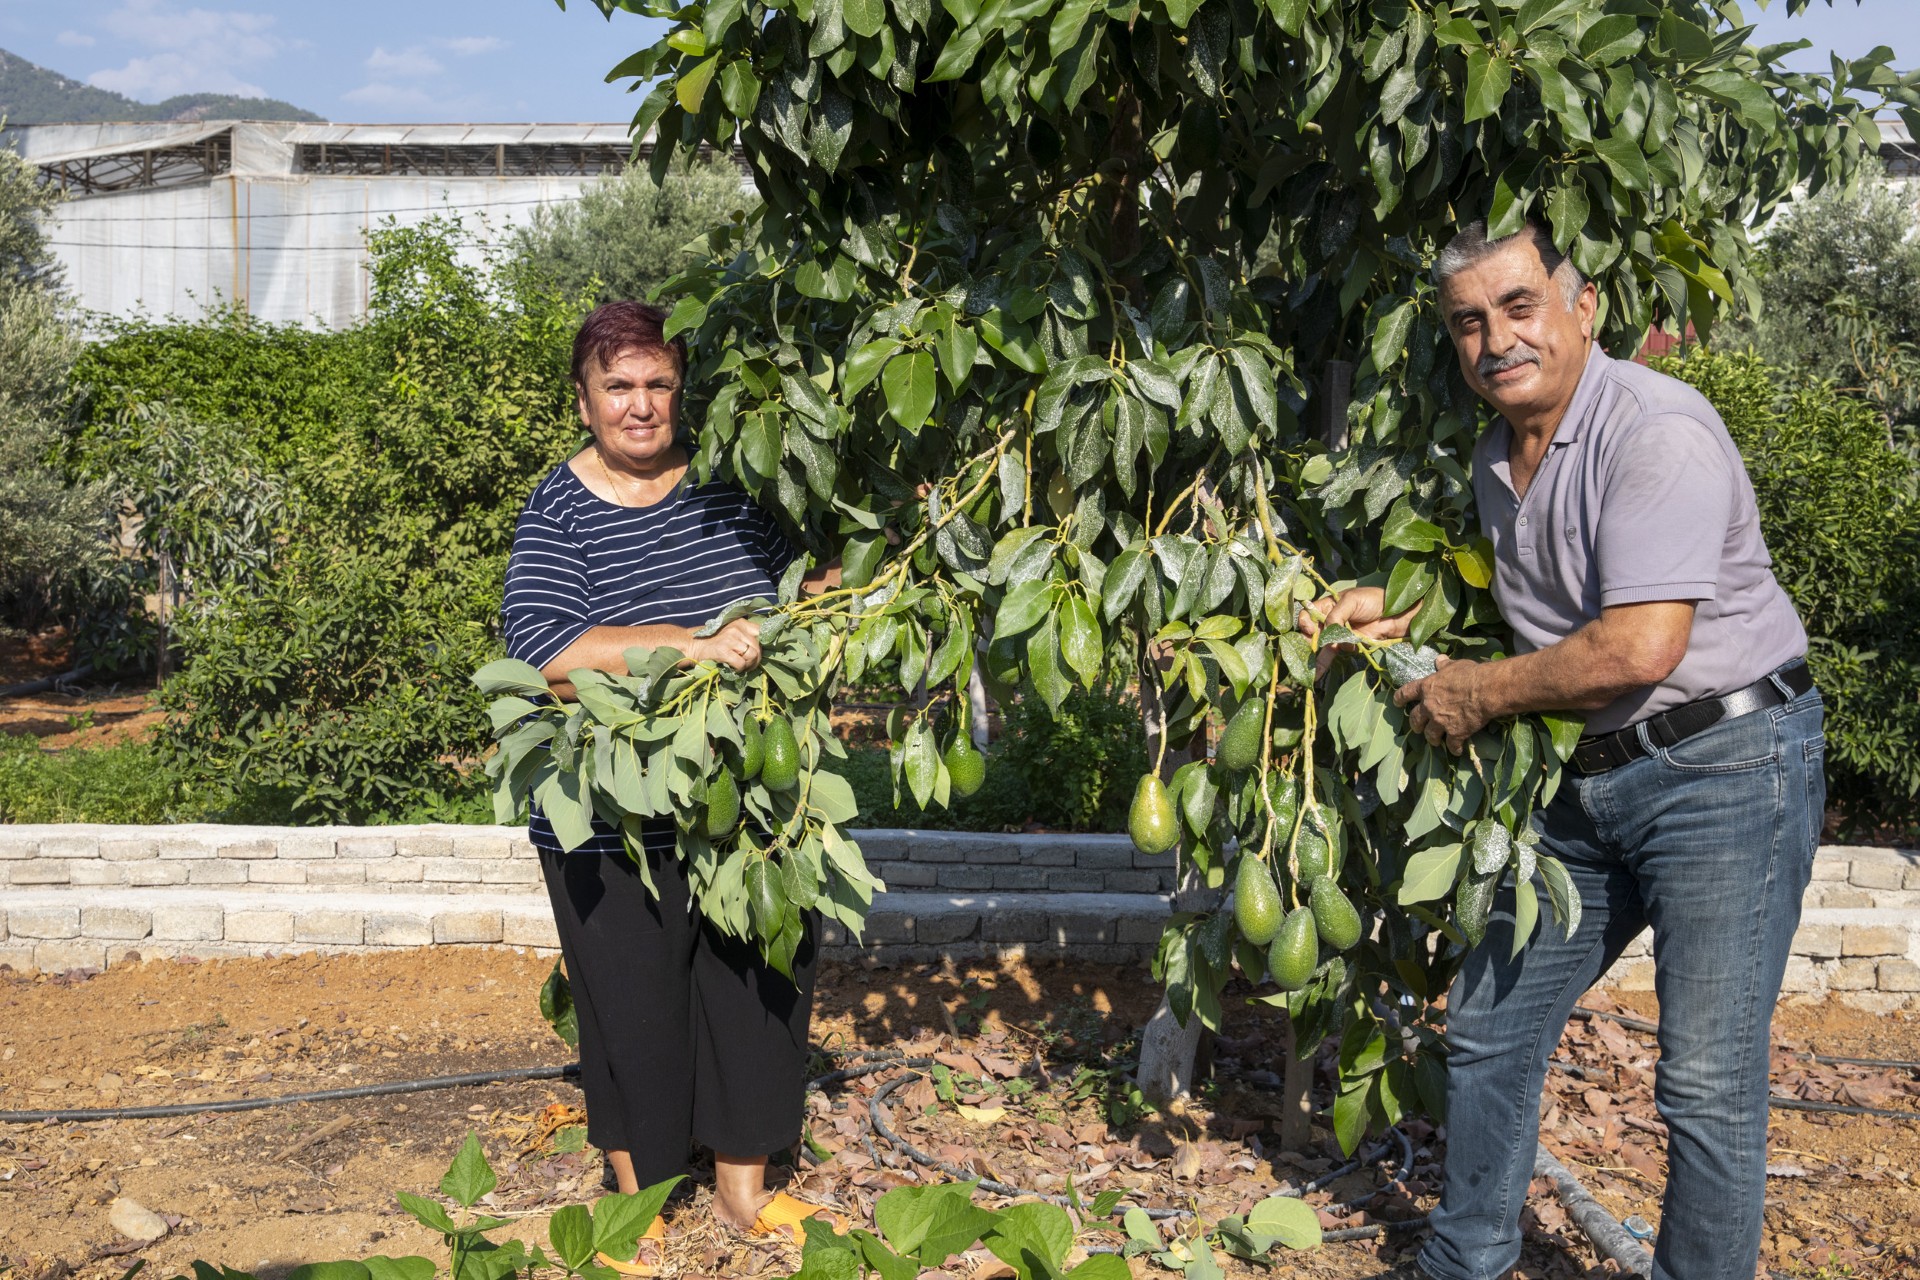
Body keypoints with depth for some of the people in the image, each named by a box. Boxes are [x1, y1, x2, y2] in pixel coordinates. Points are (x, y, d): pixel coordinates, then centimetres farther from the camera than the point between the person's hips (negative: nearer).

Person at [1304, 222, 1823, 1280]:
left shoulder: (1656, 431, -18)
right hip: (1590, 778, 9)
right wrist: (1400, 619, 10)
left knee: (1707, 1082, -5)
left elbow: (1640, 648, -27)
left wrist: (1478, 693, -13)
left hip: (1727, 766, -8)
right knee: (1487, 1027, 13)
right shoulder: (1497, 457, 10)